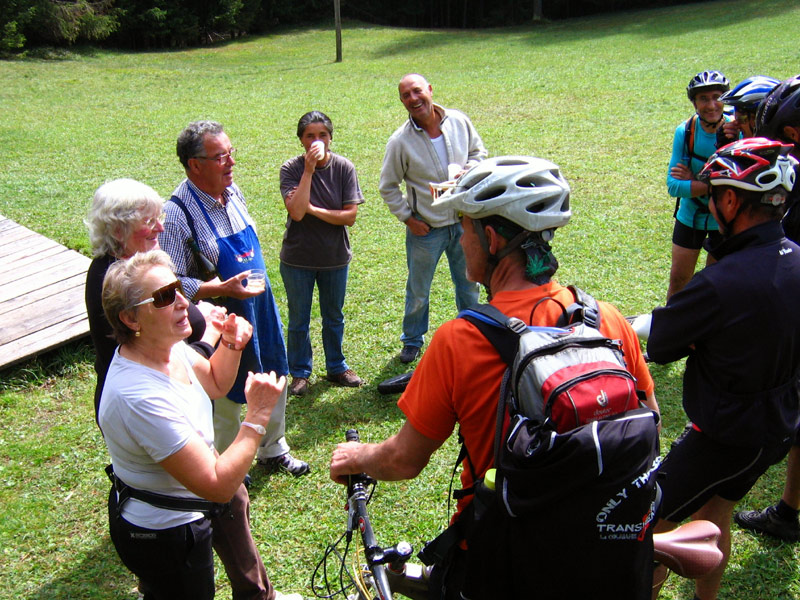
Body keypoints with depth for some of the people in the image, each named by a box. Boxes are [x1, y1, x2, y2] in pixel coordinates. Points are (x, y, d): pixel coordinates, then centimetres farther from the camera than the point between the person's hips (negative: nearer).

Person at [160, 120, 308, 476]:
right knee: (226, 398, 10)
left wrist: (256, 282, 15)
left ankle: (273, 450, 45)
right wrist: (222, 289, -30)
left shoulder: (232, 192, 0)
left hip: (260, 309, 7)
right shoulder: (178, 214, -23)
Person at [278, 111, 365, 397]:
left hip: (335, 257, 2)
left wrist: (313, 210, -21)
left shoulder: (344, 168, -9)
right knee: (298, 320, 12)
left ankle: (336, 367, 37)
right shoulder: (291, 169, -13)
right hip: (297, 258, -1)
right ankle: (300, 373, 30)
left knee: (334, 317, 18)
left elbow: (350, 216, -13)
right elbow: (296, 212, -26)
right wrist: (309, 170, -26)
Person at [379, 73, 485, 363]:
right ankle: (412, 340, 35)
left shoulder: (460, 122, -6)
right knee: (418, 291, 13)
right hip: (425, 229, -2)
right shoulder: (400, 141, -13)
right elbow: (388, 187, -3)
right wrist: (408, 219, -8)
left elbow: (479, 152, 10)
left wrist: (466, 171, -10)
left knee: (468, 284, 18)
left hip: (464, 222, 2)